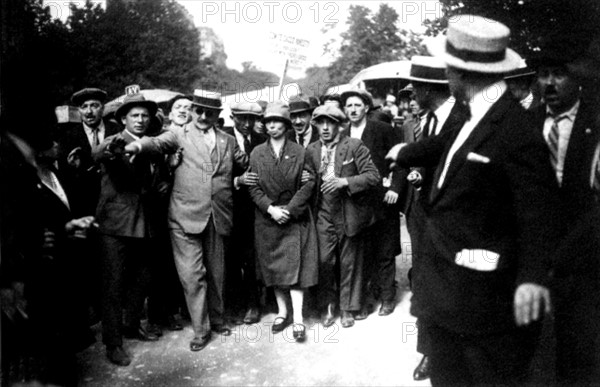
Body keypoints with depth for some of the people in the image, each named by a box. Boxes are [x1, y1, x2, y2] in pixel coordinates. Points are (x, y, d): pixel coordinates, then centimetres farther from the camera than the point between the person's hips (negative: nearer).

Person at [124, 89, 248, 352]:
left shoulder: (229, 141, 14)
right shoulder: (179, 135, 4)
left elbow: (246, 166, 23)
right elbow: (157, 143, -16)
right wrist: (138, 145, -34)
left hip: (218, 217, 3)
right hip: (186, 216, -3)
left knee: (216, 273, 14)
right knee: (192, 276, -1)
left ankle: (217, 319, 34)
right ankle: (200, 329, 15)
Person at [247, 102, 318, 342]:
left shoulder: (299, 152, -1)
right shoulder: (257, 153, 4)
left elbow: (309, 183, -7)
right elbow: (253, 187, 0)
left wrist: (289, 209, -15)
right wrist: (270, 208, -14)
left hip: (295, 218, -2)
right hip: (267, 219, 3)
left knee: (295, 266, -4)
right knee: (273, 268, 9)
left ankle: (298, 319, 1)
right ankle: (282, 312, 23)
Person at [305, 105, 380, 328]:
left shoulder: (355, 146, -6)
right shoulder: (311, 151, 4)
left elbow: (373, 176, -13)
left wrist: (345, 182, -23)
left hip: (350, 214, -2)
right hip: (324, 215, 2)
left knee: (349, 263, 9)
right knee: (324, 261, 0)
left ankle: (348, 308, 26)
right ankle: (328, 306, 21)